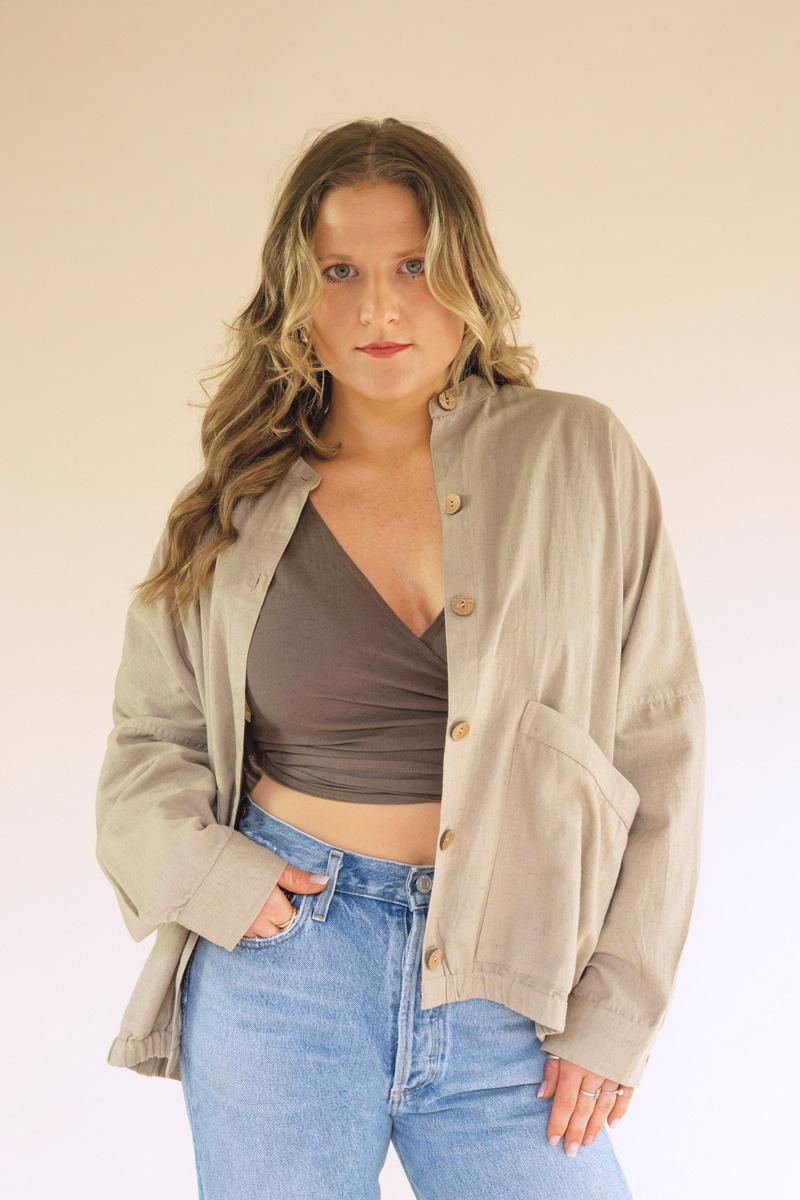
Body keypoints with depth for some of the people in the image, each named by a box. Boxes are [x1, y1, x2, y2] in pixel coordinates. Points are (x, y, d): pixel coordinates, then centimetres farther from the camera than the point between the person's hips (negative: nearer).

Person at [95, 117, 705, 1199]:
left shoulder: (580, 458, -1)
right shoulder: (241, 509, 3)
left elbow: (659, 741, 0)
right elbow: (151, 738, 12)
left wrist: (618, 1008, -4)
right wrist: (213, 873, -8)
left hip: (514, 980, 0)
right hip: (282, 963, 1)